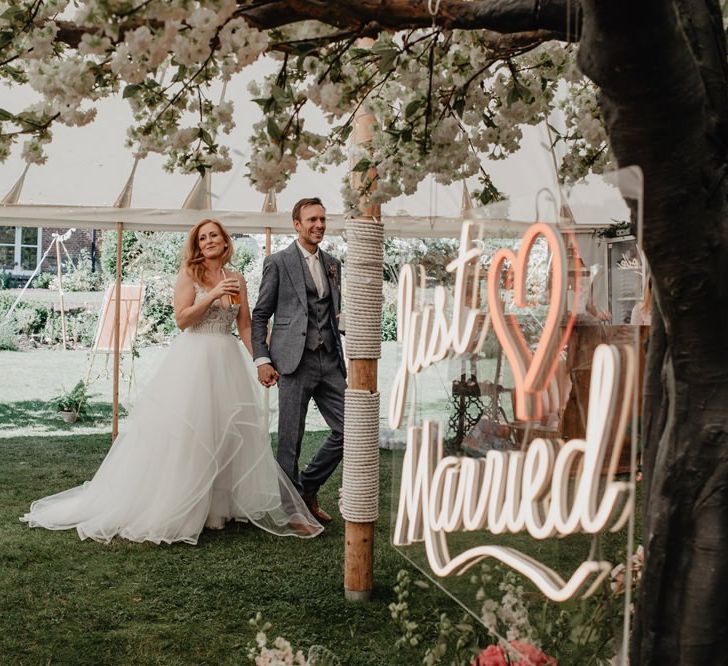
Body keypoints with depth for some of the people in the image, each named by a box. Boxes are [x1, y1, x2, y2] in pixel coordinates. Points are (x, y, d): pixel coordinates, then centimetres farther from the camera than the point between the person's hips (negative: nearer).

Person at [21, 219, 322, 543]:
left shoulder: (236, 279, 12)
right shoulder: (189, 274, 0)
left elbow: (245, 326, 13)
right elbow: (182, 318, -9)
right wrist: (213, 295, -18)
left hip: (228, 360, 5)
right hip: (194, 358, -5)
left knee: (234, 430, 4)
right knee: (185, 434, -4)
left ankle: (220, 503, 17)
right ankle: (171, 507, 4)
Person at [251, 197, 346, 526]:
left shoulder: (332, 264, 17)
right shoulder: (278, 262, 1)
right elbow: (259, 316, 1)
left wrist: (344, 318, 1)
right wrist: (262, 360, -7)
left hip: (330, 361, 5)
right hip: (294, 362, -5)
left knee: (348, 429, 3)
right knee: (290, 440, 1)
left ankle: (308, 487, 21)